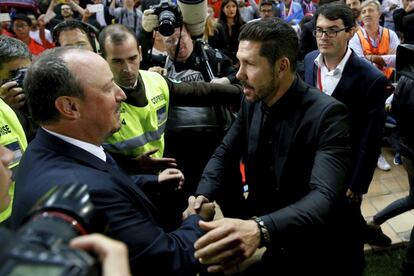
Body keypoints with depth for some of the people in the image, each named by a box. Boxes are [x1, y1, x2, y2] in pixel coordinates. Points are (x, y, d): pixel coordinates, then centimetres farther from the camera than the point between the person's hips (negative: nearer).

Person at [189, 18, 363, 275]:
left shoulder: (327, 114, -24)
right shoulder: (252, 102, -5)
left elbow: (325, 197, -34)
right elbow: (224, 153, 4)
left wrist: (260, 229, -51)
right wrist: (203, 195, -15)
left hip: (315, 253, -5)